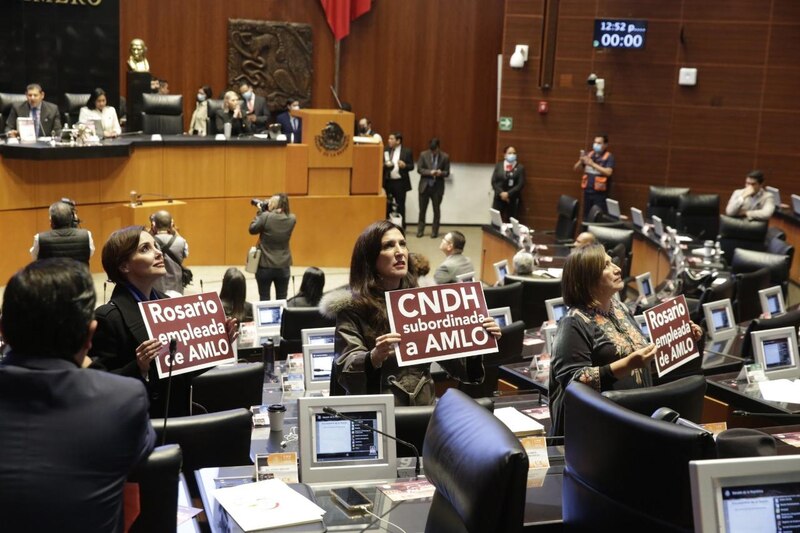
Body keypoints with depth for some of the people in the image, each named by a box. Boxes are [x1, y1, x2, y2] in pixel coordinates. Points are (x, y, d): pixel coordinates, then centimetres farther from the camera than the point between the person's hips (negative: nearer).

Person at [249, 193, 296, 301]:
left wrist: (260, 212, 3)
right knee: (281, 299, 10)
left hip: (265, 266, -3)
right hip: (283, 266, 3)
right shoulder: (292, 219, -5)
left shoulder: (266, 217, -16)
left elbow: (252, 229, -3)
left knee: (264, 299, 8)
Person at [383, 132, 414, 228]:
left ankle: (401, 227, 10)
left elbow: (411, 166, -1)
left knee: (400, 206, 2)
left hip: (400, 182, -3)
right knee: (387, 205, 4)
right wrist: (385, 165, -11)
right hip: (387, 182, 3)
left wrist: (404, 166, -21)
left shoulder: (407, 152, 0)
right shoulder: (386, 151, 10)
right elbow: (381, 165, 11)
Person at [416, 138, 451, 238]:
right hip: (424, 186, 1)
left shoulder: (445, 157, -3)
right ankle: (420, 230, 17)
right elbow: (419, 169, -4)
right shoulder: (423, 155, -1)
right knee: (422, 209, 7)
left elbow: (447, 172, -1)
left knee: (436, 210, 5)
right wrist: (430, 172, -20)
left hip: (437, 187, -1)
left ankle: (434, 231, 14)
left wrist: (441, 173, -23)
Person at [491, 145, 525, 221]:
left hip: (513, 199, -1)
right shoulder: (498, 166, 7)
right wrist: (501, 193, -11)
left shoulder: (520, 168, 1)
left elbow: (521, 184, -6)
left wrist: (508, 194, -14)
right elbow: (493, 182, 3)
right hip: (499, 198, 2)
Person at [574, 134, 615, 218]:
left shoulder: (609, 157, -4)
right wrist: (581, 161, -8)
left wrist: (592, 164, -20)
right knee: (586, 216, 9)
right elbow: (576, 168, 14)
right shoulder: (589, 155, 11)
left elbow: (608, 172, -19)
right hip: (587, 190, 5)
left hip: (600, 193, -5)